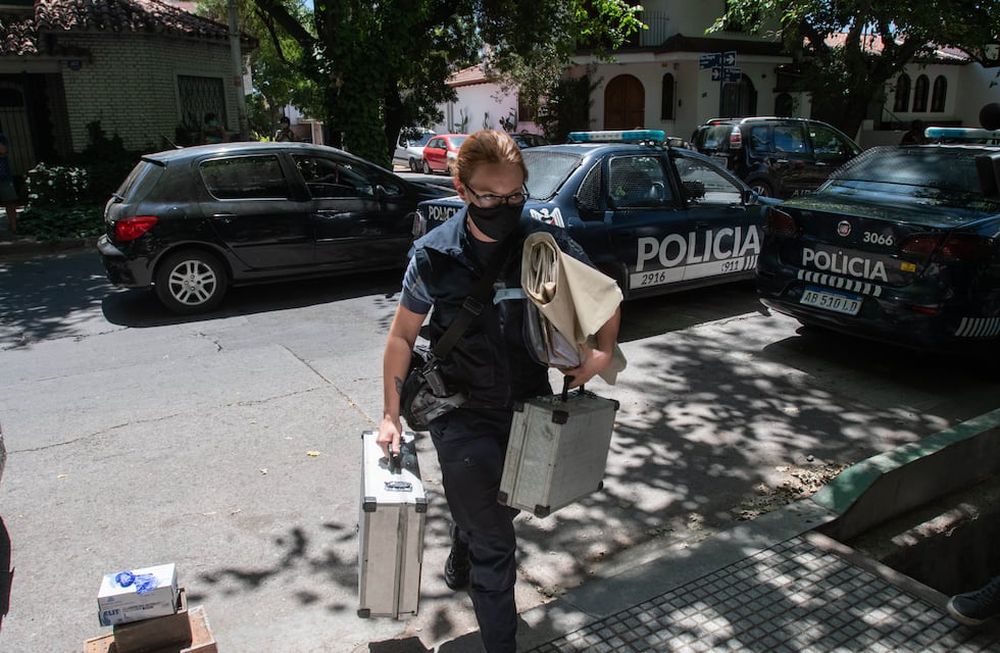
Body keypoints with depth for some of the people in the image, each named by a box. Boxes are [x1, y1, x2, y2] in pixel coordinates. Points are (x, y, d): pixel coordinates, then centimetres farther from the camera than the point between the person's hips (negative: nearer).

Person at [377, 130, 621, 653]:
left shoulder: (546, 243, -10)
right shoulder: (435, 256, -14)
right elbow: (402, 335, -4)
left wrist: (603, 350, -13)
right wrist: (391, 414, -2)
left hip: (529, 409, 4)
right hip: (463, 418, -3)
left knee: (497, 511, 26)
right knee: (493, 544, 1)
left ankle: (459, 568, 59)